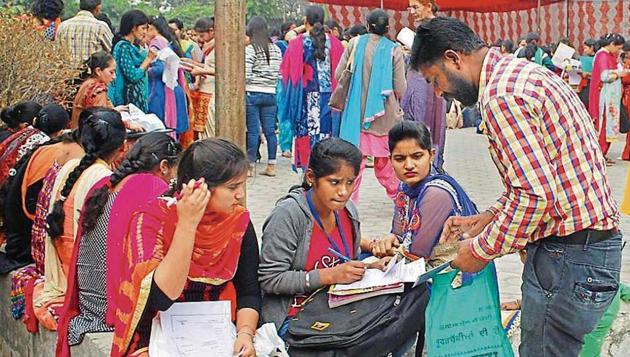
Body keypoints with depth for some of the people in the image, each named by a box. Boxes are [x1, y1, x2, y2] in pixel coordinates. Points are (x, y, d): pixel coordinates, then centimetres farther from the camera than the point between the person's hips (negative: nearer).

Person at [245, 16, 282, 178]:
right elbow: (280, 73, 9)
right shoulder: (276, 50, 6)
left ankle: (250, 166, 3)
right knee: (270, 130, 7)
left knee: (253, 131, -1)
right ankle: (271, 166, 11)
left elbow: (245, 75, -14)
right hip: (270, 94, 5)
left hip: (252, 93, -5)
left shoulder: (250, 49, -10)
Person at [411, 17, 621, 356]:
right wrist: (483, 221, 17)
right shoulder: (523, 72, 15)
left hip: (569, 257, -10)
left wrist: (482, 250, -11)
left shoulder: (501, 95, -18)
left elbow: (535, 195, -24)